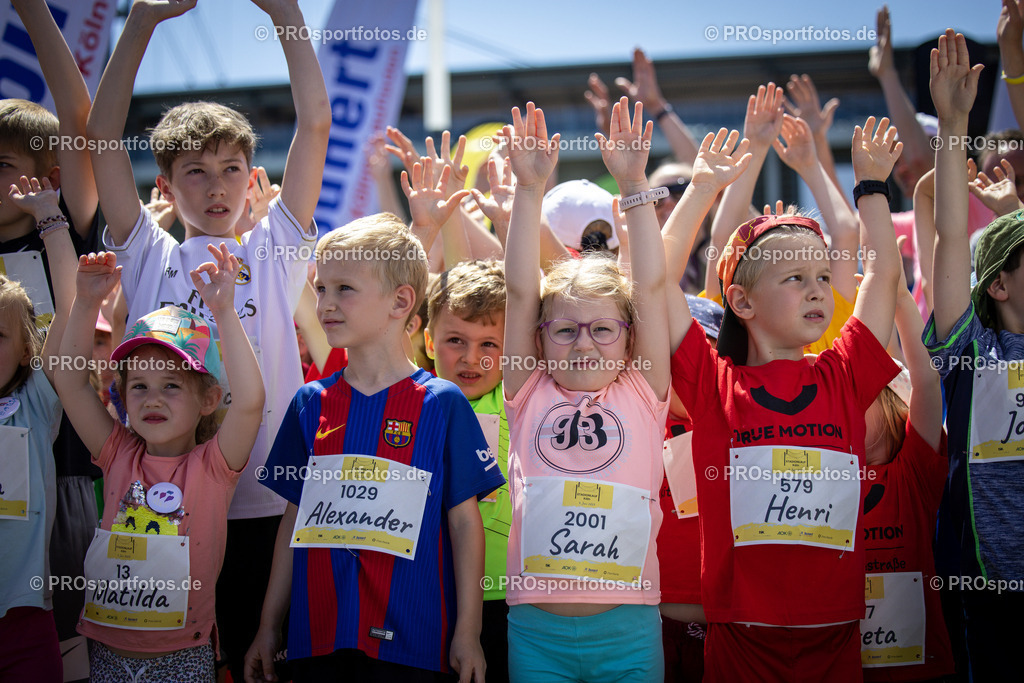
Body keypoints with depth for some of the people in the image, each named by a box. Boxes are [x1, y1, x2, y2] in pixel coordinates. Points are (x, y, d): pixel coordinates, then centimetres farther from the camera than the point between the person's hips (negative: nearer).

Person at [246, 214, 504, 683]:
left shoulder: (441, 403, -4)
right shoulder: (310, 403, 7)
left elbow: (464, 522, -2)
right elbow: (295, 518, 11)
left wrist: (468, 631, -5)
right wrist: (269, 625, 10)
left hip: (406, 638, -3)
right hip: (315, 634, 3)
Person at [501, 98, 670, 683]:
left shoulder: (642, 395, 5)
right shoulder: (532, 396, 6)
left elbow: (650, 287, 0)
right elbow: (521, 292, 1)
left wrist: (635, 184, -4)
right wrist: (530, 191, -5)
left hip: (627, 632, 0)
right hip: (535, 629, 1)